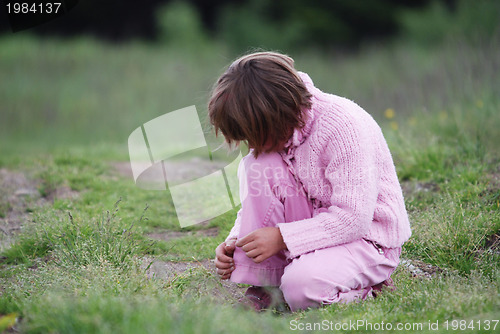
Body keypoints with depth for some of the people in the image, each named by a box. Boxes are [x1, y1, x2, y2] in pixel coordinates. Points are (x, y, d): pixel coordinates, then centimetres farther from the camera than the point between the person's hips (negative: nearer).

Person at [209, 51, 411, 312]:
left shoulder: (344, 125, -25)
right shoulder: (273, 131, -1)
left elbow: (354, 218, -28)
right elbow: (257, 202, 9)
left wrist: (281, 237, -29)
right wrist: (234, 241, -10)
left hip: (366, 237, -7)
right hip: (315, 224, 7)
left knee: (302, 286, -36)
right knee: (257, 166, -16)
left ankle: (366, 288, -1)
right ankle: (262, 289, -13)